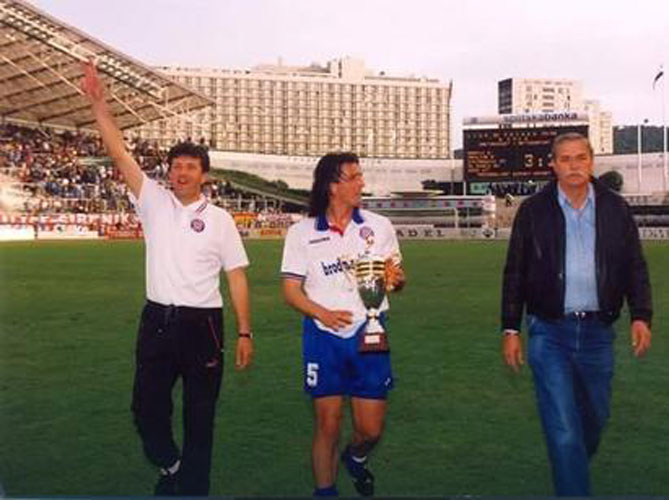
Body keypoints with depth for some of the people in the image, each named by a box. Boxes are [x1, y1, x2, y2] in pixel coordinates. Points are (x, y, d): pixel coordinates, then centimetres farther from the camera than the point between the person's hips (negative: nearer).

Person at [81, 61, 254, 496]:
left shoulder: (219, 219, 1)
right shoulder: (154, 203, 5)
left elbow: (237, 278, 0)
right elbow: (120, 154, -3)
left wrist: (245, 333, -4)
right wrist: (98, 103, -12)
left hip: (202, 324, -2)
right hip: (157, 320, 2)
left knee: (200, 418, 7)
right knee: (147, 408, 8)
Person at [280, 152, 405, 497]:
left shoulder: (379, 226, 6)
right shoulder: (301, 232, 1)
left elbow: (396, 278, 13)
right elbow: (291, 289, 0)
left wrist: (395, 279, -12)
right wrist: (323, 313, -18)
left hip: (369, 335, 2)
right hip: (323, 337, -1)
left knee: (371, 429, 4)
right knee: (327, 425, 3)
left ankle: (355, 458, 38)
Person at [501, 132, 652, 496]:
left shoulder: (615, 209, 5)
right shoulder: (533, 211, 0)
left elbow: (635, 268, 9)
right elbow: (514, 273, 3)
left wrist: (641, 316, -4)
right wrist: (510, 329, 0)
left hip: (598, 332, 3)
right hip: (550, 333, -2)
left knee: (595, 415, 18)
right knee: (562, 428, -5)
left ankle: (574, 465, 46)